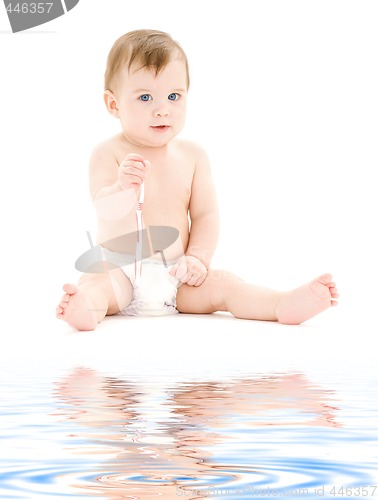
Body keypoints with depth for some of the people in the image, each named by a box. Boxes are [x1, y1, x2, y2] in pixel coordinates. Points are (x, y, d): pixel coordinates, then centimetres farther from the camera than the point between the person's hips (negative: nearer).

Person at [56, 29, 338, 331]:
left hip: (176, 275, 3)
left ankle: (284, 306, -33)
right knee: (93, 282, -32)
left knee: (220, 284, -19)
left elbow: (205, 214, 4)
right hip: (119, 270, -3)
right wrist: (123, 188, -38)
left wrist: (197, 258, -10)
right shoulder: (109, 154, -4)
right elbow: (105, 211, -16)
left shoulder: (192, 156, 6)